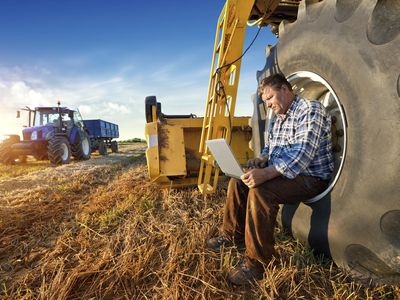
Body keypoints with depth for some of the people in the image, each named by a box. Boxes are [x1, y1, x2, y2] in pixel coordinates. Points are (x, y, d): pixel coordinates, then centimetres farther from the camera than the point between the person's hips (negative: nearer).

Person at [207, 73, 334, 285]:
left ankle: (256, 263, -18)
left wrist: (266, 173, -38)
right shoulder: (277, 118, 14)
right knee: (238, 181, 3)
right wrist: (261, 160, -4)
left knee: (260, 191, -32)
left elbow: (302, 154, -28)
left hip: (310, 178, -9)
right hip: (280, 172, 9)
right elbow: (270, 147, 21)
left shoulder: (310, 109, -15)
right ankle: (233, 236, 16)